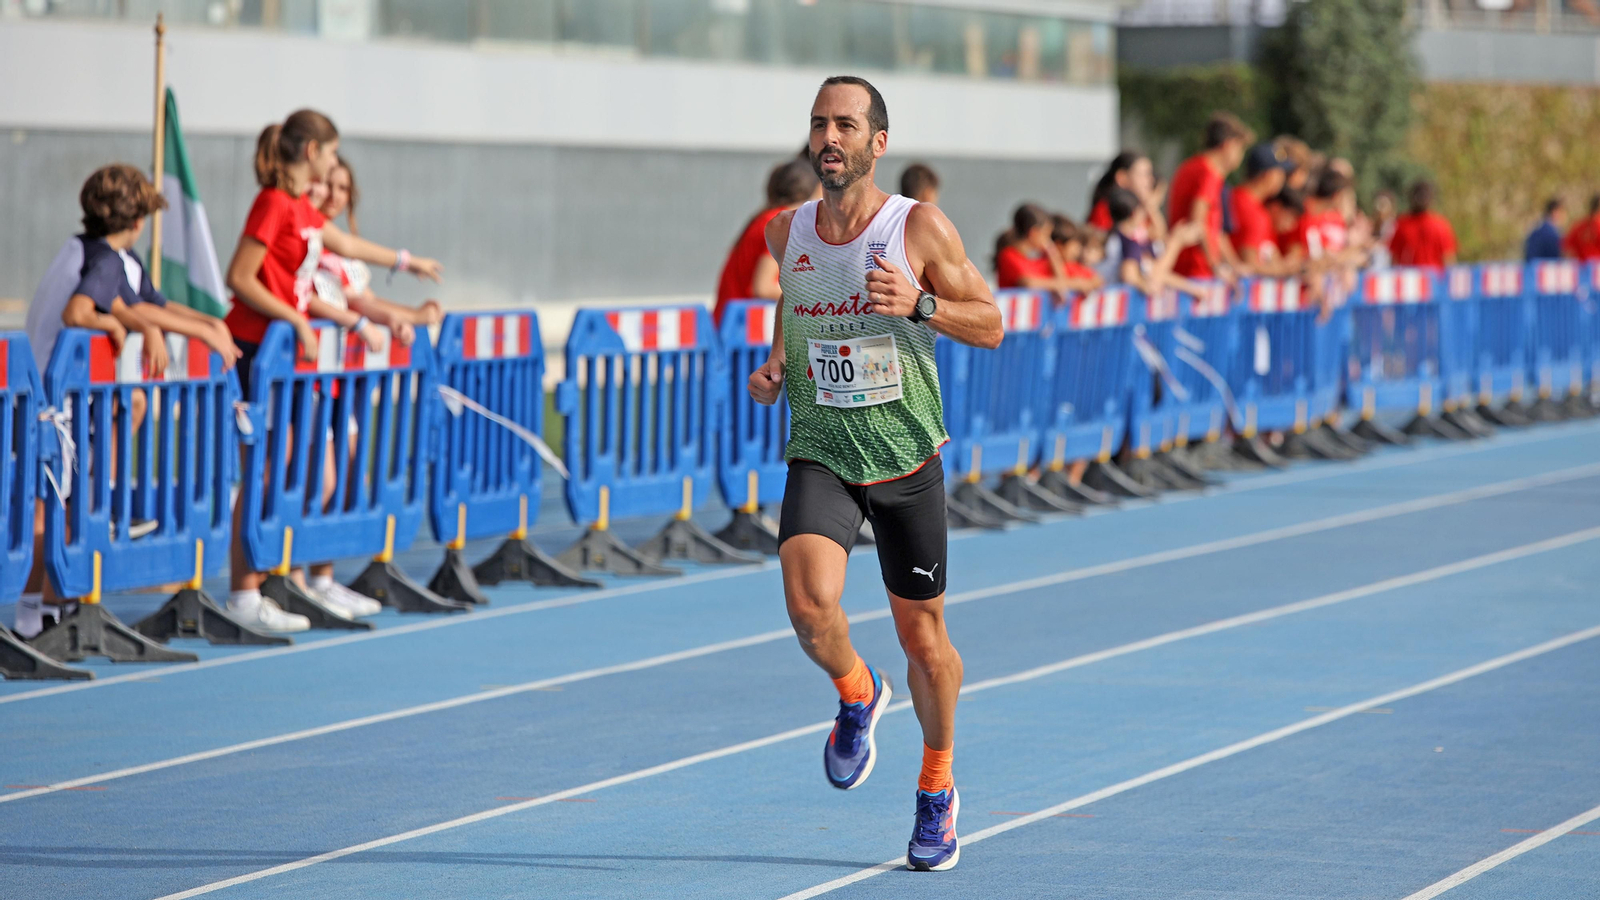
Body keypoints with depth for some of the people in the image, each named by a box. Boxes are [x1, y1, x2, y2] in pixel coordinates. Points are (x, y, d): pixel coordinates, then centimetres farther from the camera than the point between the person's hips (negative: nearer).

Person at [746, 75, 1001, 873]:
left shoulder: (920, 228, -10)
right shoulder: (786, 232, 1)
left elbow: (990, 325, -4)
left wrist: (919, 304, -22)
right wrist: (775, 363, 3)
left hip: (906, 460, -1)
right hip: (819, 455, 1)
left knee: (922, 635, 9)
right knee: (810, 607, -24)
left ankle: (937, 786, 33)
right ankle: (857, 694, 10)